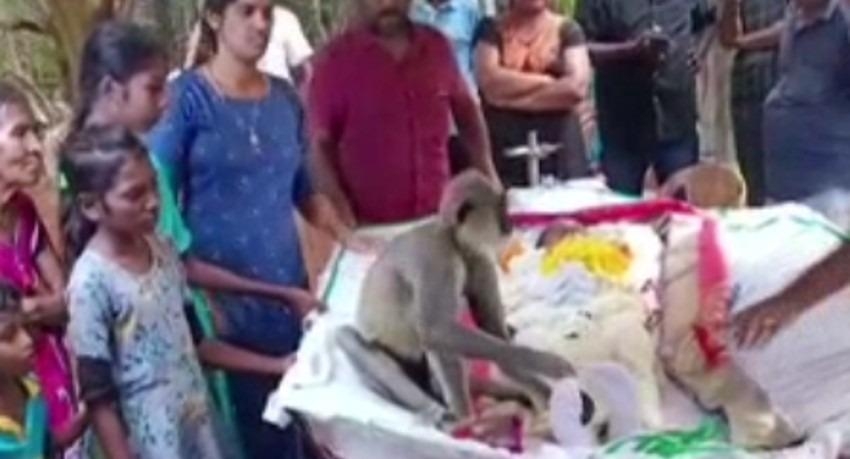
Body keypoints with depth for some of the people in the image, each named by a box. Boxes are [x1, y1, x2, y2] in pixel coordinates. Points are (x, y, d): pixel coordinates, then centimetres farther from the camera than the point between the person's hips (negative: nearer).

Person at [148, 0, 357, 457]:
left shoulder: (286, 98, 9)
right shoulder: (187, 97, -7)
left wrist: (353, 241, 7)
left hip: (287, 287, 5)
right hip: (220, 293, -5)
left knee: (295, 417, 5)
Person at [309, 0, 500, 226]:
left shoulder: (436, 45, 6)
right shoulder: (336, 58, -6)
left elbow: (465, 109, 19)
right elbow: (320, 143, -7)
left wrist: (486, 173, 9)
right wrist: (340, 213, -18)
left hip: (439, 215, 4)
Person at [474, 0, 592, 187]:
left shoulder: (567, 29, 6)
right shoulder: (493, 29, 9)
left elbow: (577, 87, -8)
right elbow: (490, 81, -7)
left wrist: (512, 94, -5)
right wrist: (546, 81, -6)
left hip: (557, 145, 0)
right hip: (504, 145, 0)